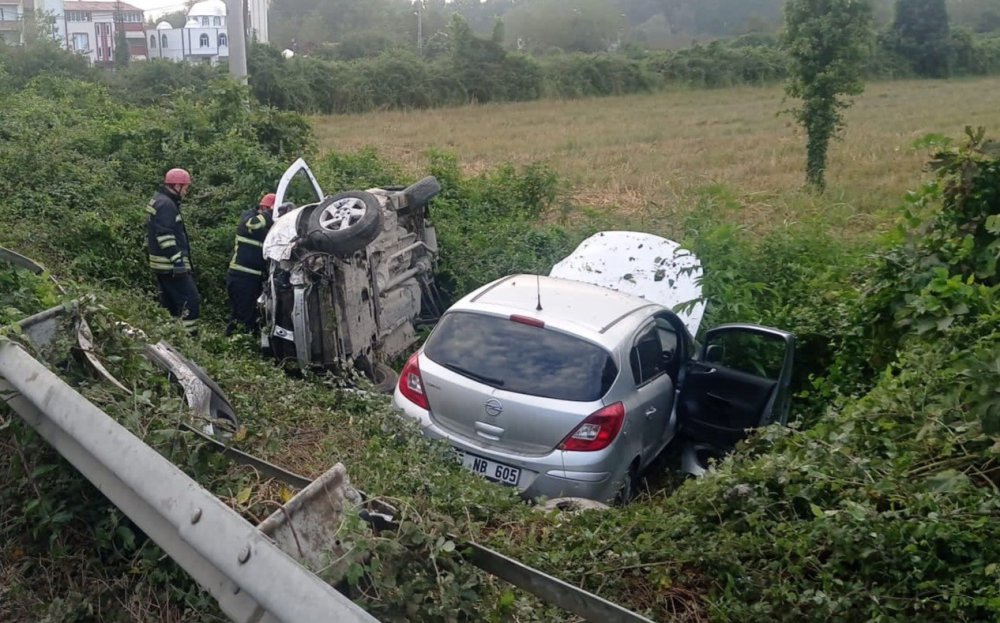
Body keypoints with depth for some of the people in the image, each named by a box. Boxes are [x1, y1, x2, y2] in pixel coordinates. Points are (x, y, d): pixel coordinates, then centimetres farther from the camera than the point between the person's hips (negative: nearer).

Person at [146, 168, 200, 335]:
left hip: (162, 264, 11)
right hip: (170, 264, -11)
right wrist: (177, 260, -24)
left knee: (170, 302, 16)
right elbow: (166, 236, -23)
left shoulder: (159, 201, 18)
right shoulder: (166, 204, -16)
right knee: (191, 299, -11)